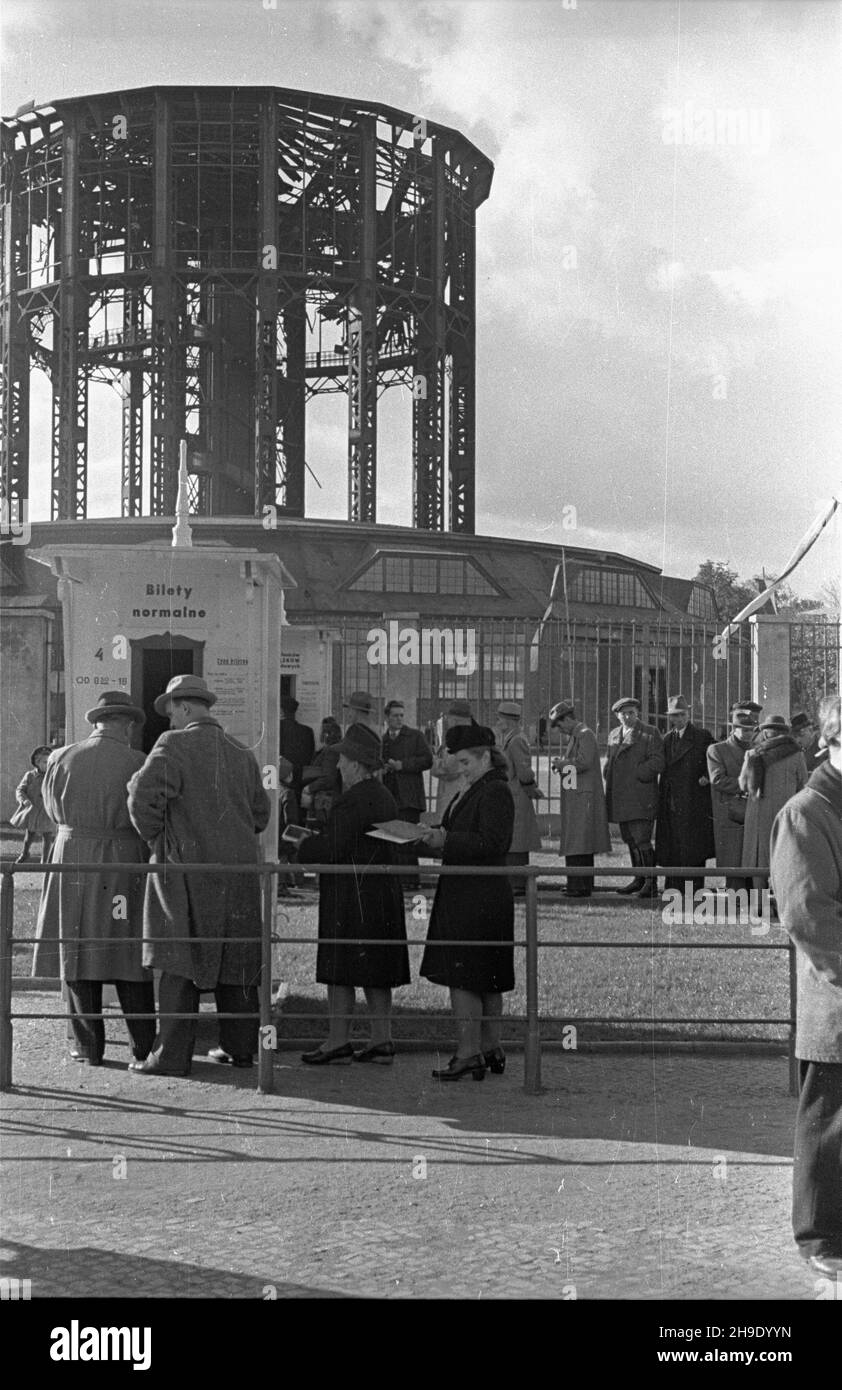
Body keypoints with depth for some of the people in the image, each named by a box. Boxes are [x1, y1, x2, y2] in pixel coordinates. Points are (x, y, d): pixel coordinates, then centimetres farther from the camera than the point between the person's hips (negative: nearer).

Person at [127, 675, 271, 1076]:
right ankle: (239, 1046, 20)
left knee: (180, 963, -2)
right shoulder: (242, 754, 12)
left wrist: (154, 836, -4)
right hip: (239, 867, 6)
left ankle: (172, 1055, -1)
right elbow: (260, 813, 14)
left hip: (188, 867, -6)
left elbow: (144, 794, -19)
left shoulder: (175, 745, -7)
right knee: (235, 962, 13)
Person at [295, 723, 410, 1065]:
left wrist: (302, 847, -2)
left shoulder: (354, 800, -17)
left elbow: (332, 849, -19)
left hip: (351, 897, -10)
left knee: (340, 971, -3)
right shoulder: (384, 797, 14)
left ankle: (338, 1042, 1)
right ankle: (382, 1041, 14)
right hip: (383, 893, 10)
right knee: (376, 973, 11)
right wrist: (315, 840, 14)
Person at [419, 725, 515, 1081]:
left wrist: (447, 841, -21)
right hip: (462, 895, 10)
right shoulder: (472, 791, 17)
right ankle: (491, 1050, 20)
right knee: (486, 981, 13)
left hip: (479, 900, -10)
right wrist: (440, 837, 5)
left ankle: (469, 1052, -4)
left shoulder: (496, 792, -14)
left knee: (463, 977, -8)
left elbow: (492, 844, -22)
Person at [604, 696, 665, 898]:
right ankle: (639, 879, 20)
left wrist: (635, 775, -14)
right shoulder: (613, 735, 18)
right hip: (620, 797, 7)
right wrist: (609, 779, 9)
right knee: (630, 840, 11)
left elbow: (657, 763, -9)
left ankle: (651, 884, -9)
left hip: (640, 796, -7)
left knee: (641, 840, -12)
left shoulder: (650, 733, -2)